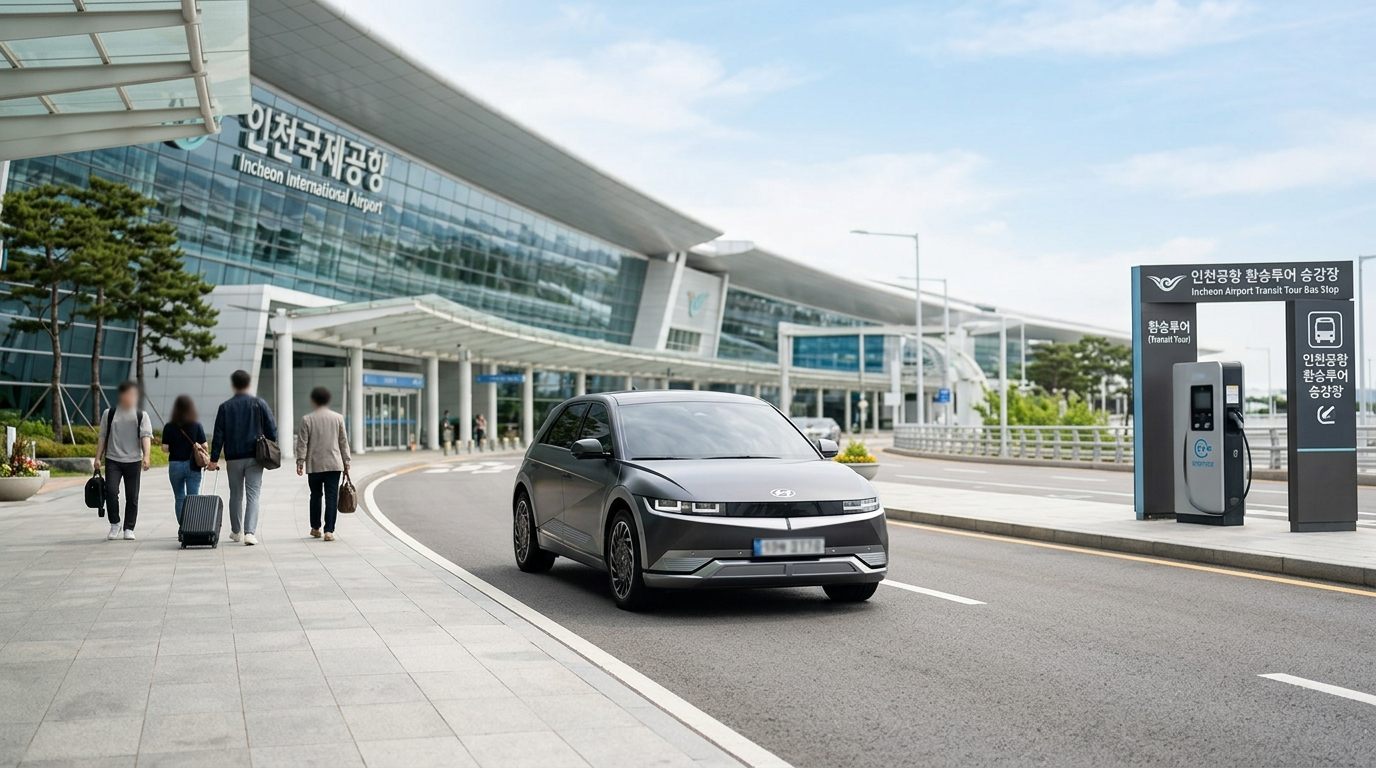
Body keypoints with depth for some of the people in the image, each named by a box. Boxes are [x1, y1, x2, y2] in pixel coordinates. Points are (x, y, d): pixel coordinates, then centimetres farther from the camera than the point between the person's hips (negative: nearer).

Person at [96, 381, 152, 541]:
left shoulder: (141, 416, 6)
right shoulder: (109, 414, 8)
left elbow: (146, 436, -4)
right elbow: (102, 436, 11)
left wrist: (146, 456, -19)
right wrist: (98, 457, 6)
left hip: (133, 461, 0)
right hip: (113, 460, 0)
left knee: (132, 497, 3)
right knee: (111, 491, -13)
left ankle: (129, 528, 14)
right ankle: (114, 524, 5)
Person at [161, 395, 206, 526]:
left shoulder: (169, 427, -4)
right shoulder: (197, 425, -5)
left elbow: (165, 448, -8)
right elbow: (204, 446, -7)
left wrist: (174, 449, 13)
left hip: (175, 465, 1)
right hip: (192, 465, -1)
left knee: (179, 498, 11)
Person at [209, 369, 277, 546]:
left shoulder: (225, 407, 1)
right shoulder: (259, 404, 0)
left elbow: (218, 435, -1)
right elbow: (271, 430, 0)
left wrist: (214, 458, 2)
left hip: (233, 458, 1)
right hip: (254, 457, -1)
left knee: (235, 495, 14)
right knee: (252, 495, -3)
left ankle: (236, 531, 25)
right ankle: (250, 532, -16)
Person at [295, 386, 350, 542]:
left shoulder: (307, 419, -1)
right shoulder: (338, 418, 2)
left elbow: (302, 443, -2)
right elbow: (343, 442, 5)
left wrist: (300, 461, 4)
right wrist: (346, 462, 11)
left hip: (314, 465, 0)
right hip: (334, 464, 0)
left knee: (316, 496, 15)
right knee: (331, 497, -3)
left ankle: (315, 528, 24)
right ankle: (329, 530, -10)